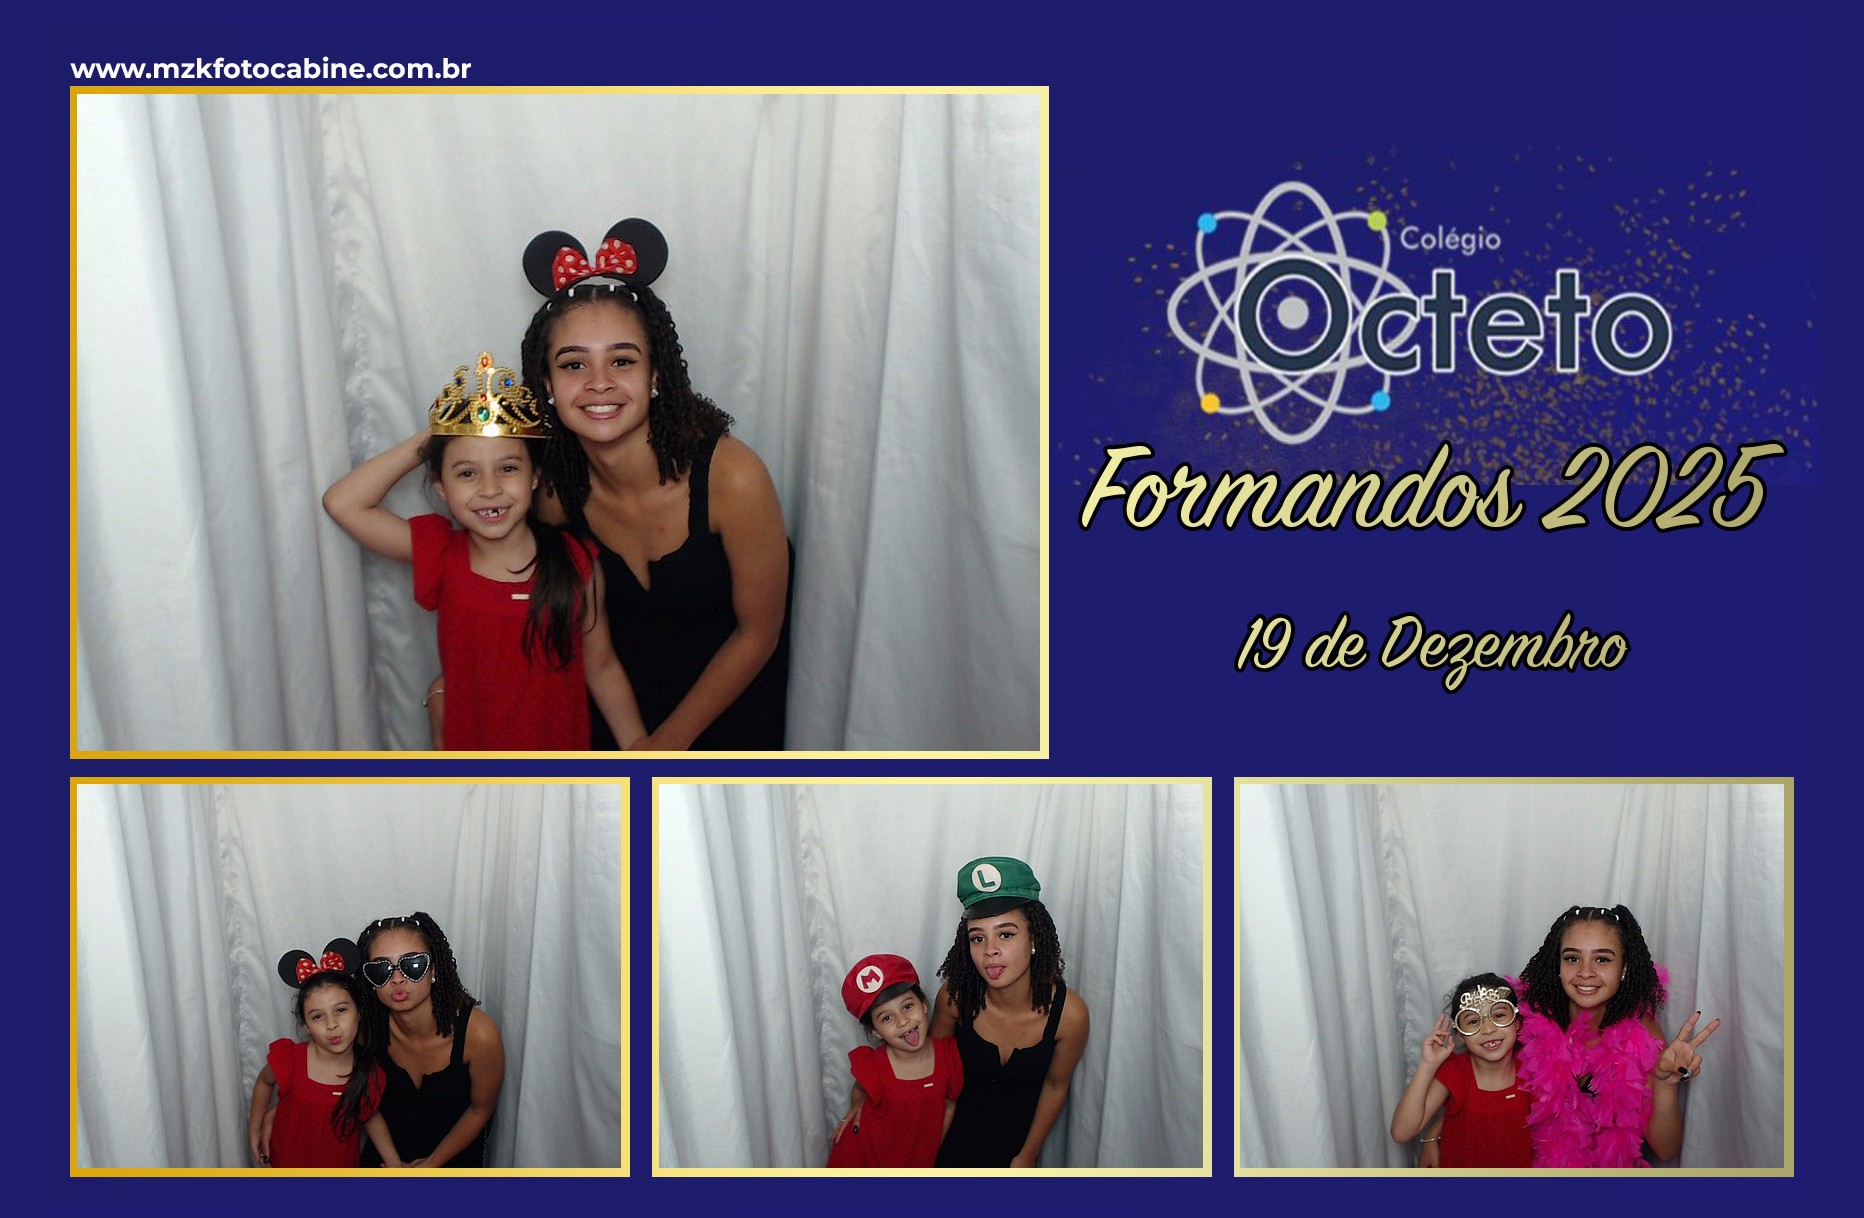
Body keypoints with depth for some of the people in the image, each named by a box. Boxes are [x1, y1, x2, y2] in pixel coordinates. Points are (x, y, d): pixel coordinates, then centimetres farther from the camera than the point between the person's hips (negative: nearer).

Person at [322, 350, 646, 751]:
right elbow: (342, 503, -16)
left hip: (562, 758, -1)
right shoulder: (441, 556, -9)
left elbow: (601, 669, -3)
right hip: (470, 752, 1)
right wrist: (426, 440, -14)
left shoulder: (575, 564, -12)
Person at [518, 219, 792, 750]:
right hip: (619, 699, 3)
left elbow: (756, 635, -18)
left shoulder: (732, 477, -30)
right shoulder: (556, 489, -17)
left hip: (727, 700, -3)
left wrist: (668, 744, -13)